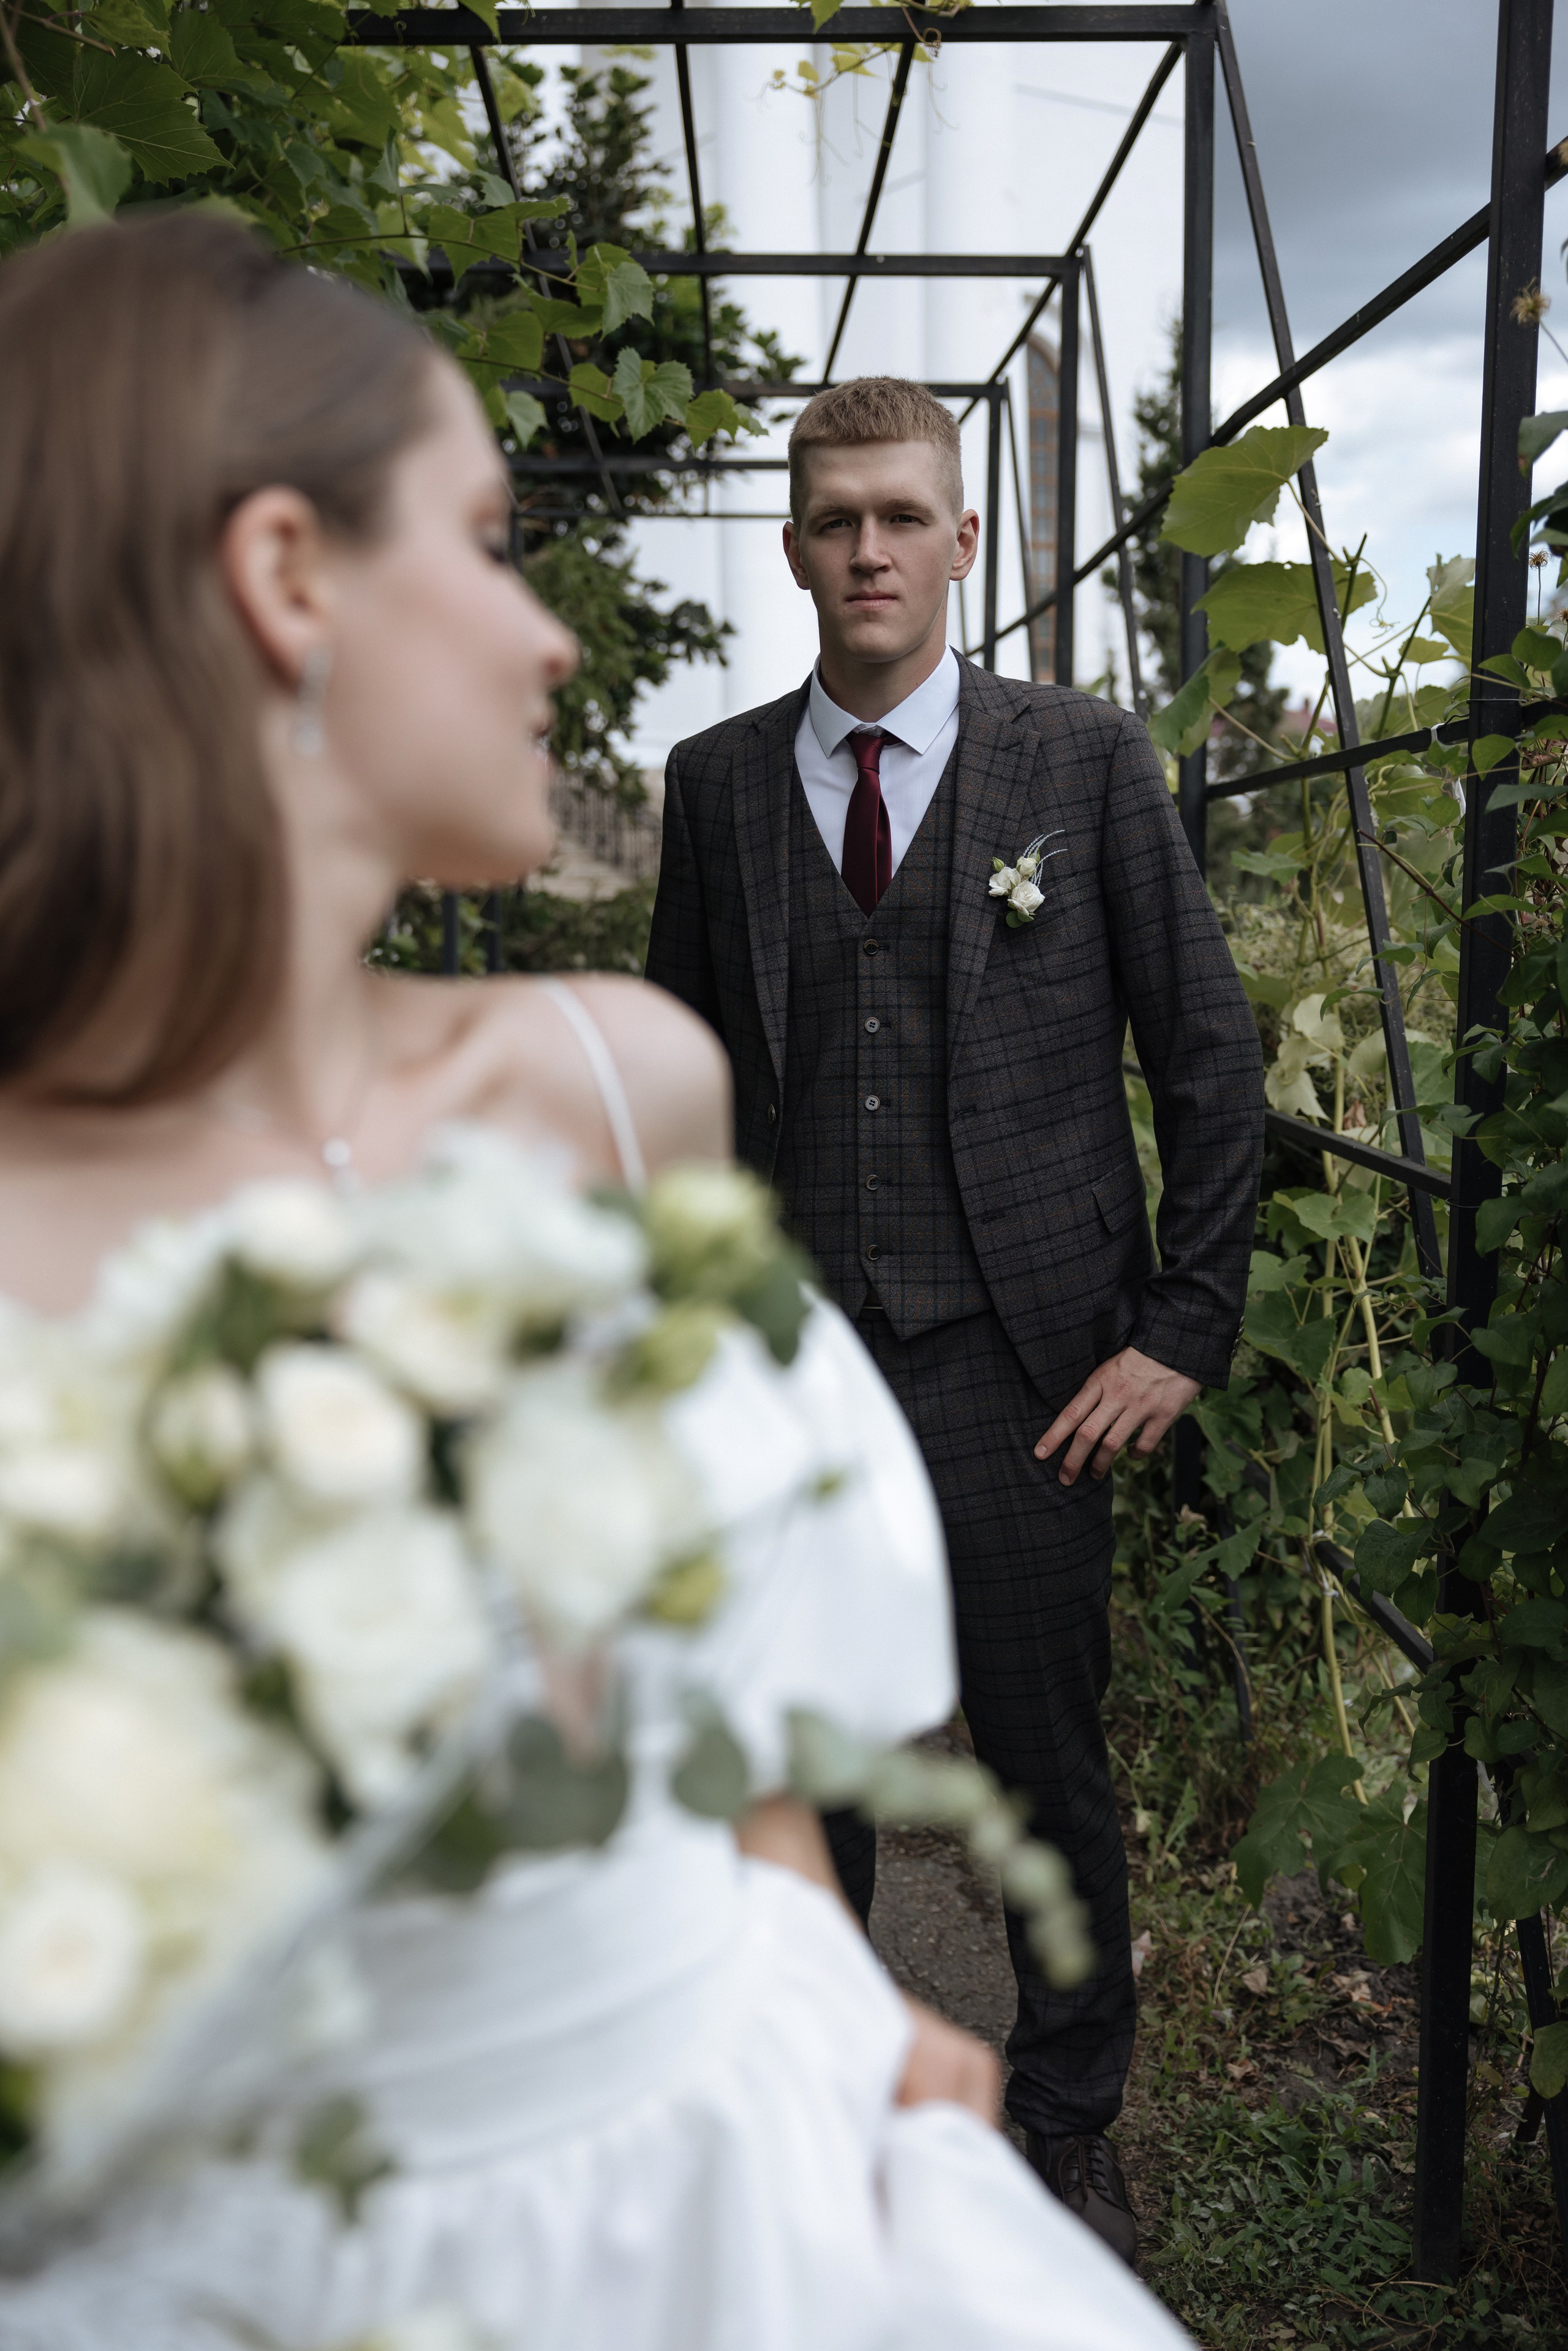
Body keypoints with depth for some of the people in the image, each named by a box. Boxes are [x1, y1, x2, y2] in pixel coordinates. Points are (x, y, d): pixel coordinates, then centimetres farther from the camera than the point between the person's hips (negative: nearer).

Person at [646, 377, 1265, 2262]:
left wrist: (1185, 1332, -3)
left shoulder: (1086, 760, 1)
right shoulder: (717, 782, 7)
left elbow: (1210, 1058, 2)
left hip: (1016, 1363, -2)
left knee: (1050, 1775, 10)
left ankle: (1069, 2129, 34)